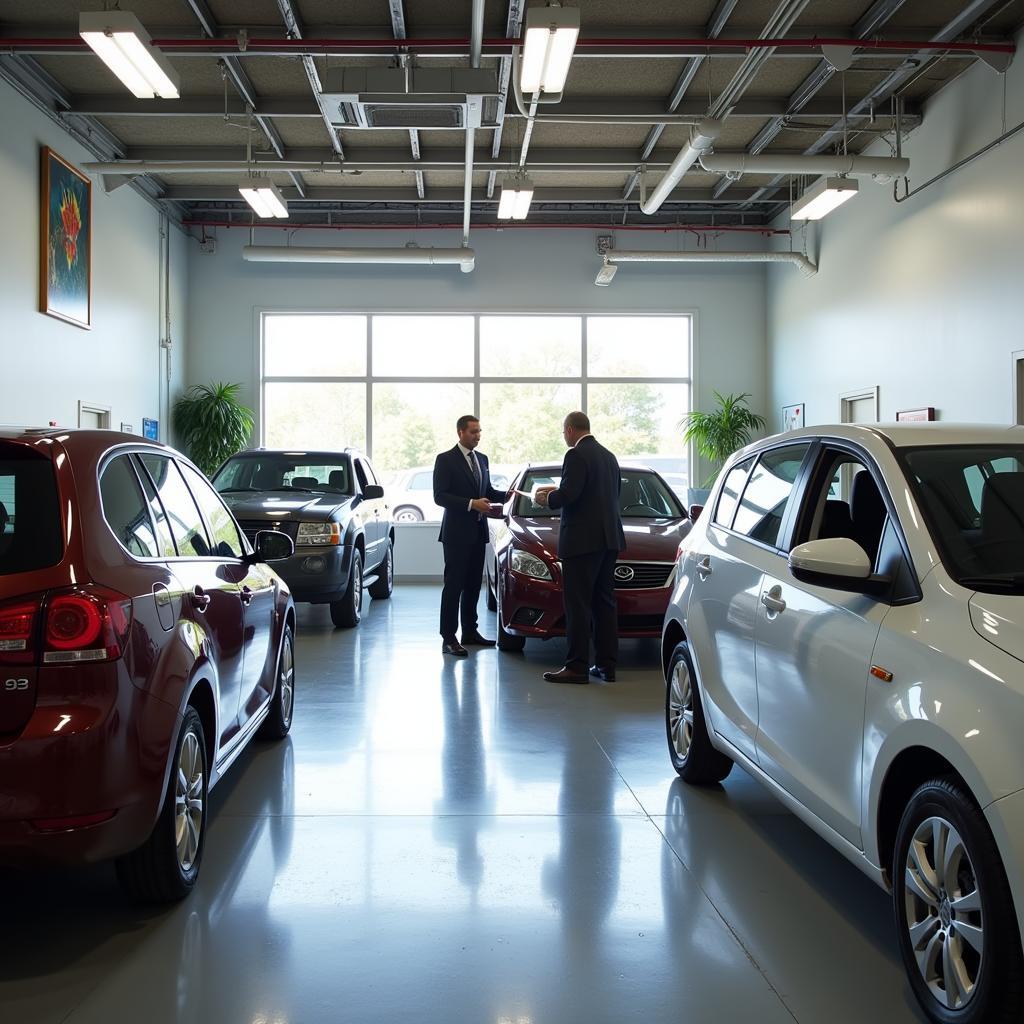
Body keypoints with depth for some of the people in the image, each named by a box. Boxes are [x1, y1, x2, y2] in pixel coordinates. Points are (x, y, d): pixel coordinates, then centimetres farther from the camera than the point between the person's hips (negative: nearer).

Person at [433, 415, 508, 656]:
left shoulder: (482, 459, 14)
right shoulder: (445, 460, -7)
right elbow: (439, 496, -15)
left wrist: (506, 494, 0)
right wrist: (471, 504, -23)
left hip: (478, 531, 7)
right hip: (457, 532, -7)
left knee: (473, 585, 12)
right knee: (453, 585, -6)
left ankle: (470, 631, 20)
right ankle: (448, 638, -4)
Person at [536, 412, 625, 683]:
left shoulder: (576, 455, -12)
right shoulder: (609, 456, 16)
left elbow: (568, 495, -21)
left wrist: (547, 498, 1)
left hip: (582, 540, -9)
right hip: (609, 538, 9)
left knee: (578, 605, -5)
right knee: (604, 602, 11)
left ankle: (577, 666, -5)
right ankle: (606, 665, 14)